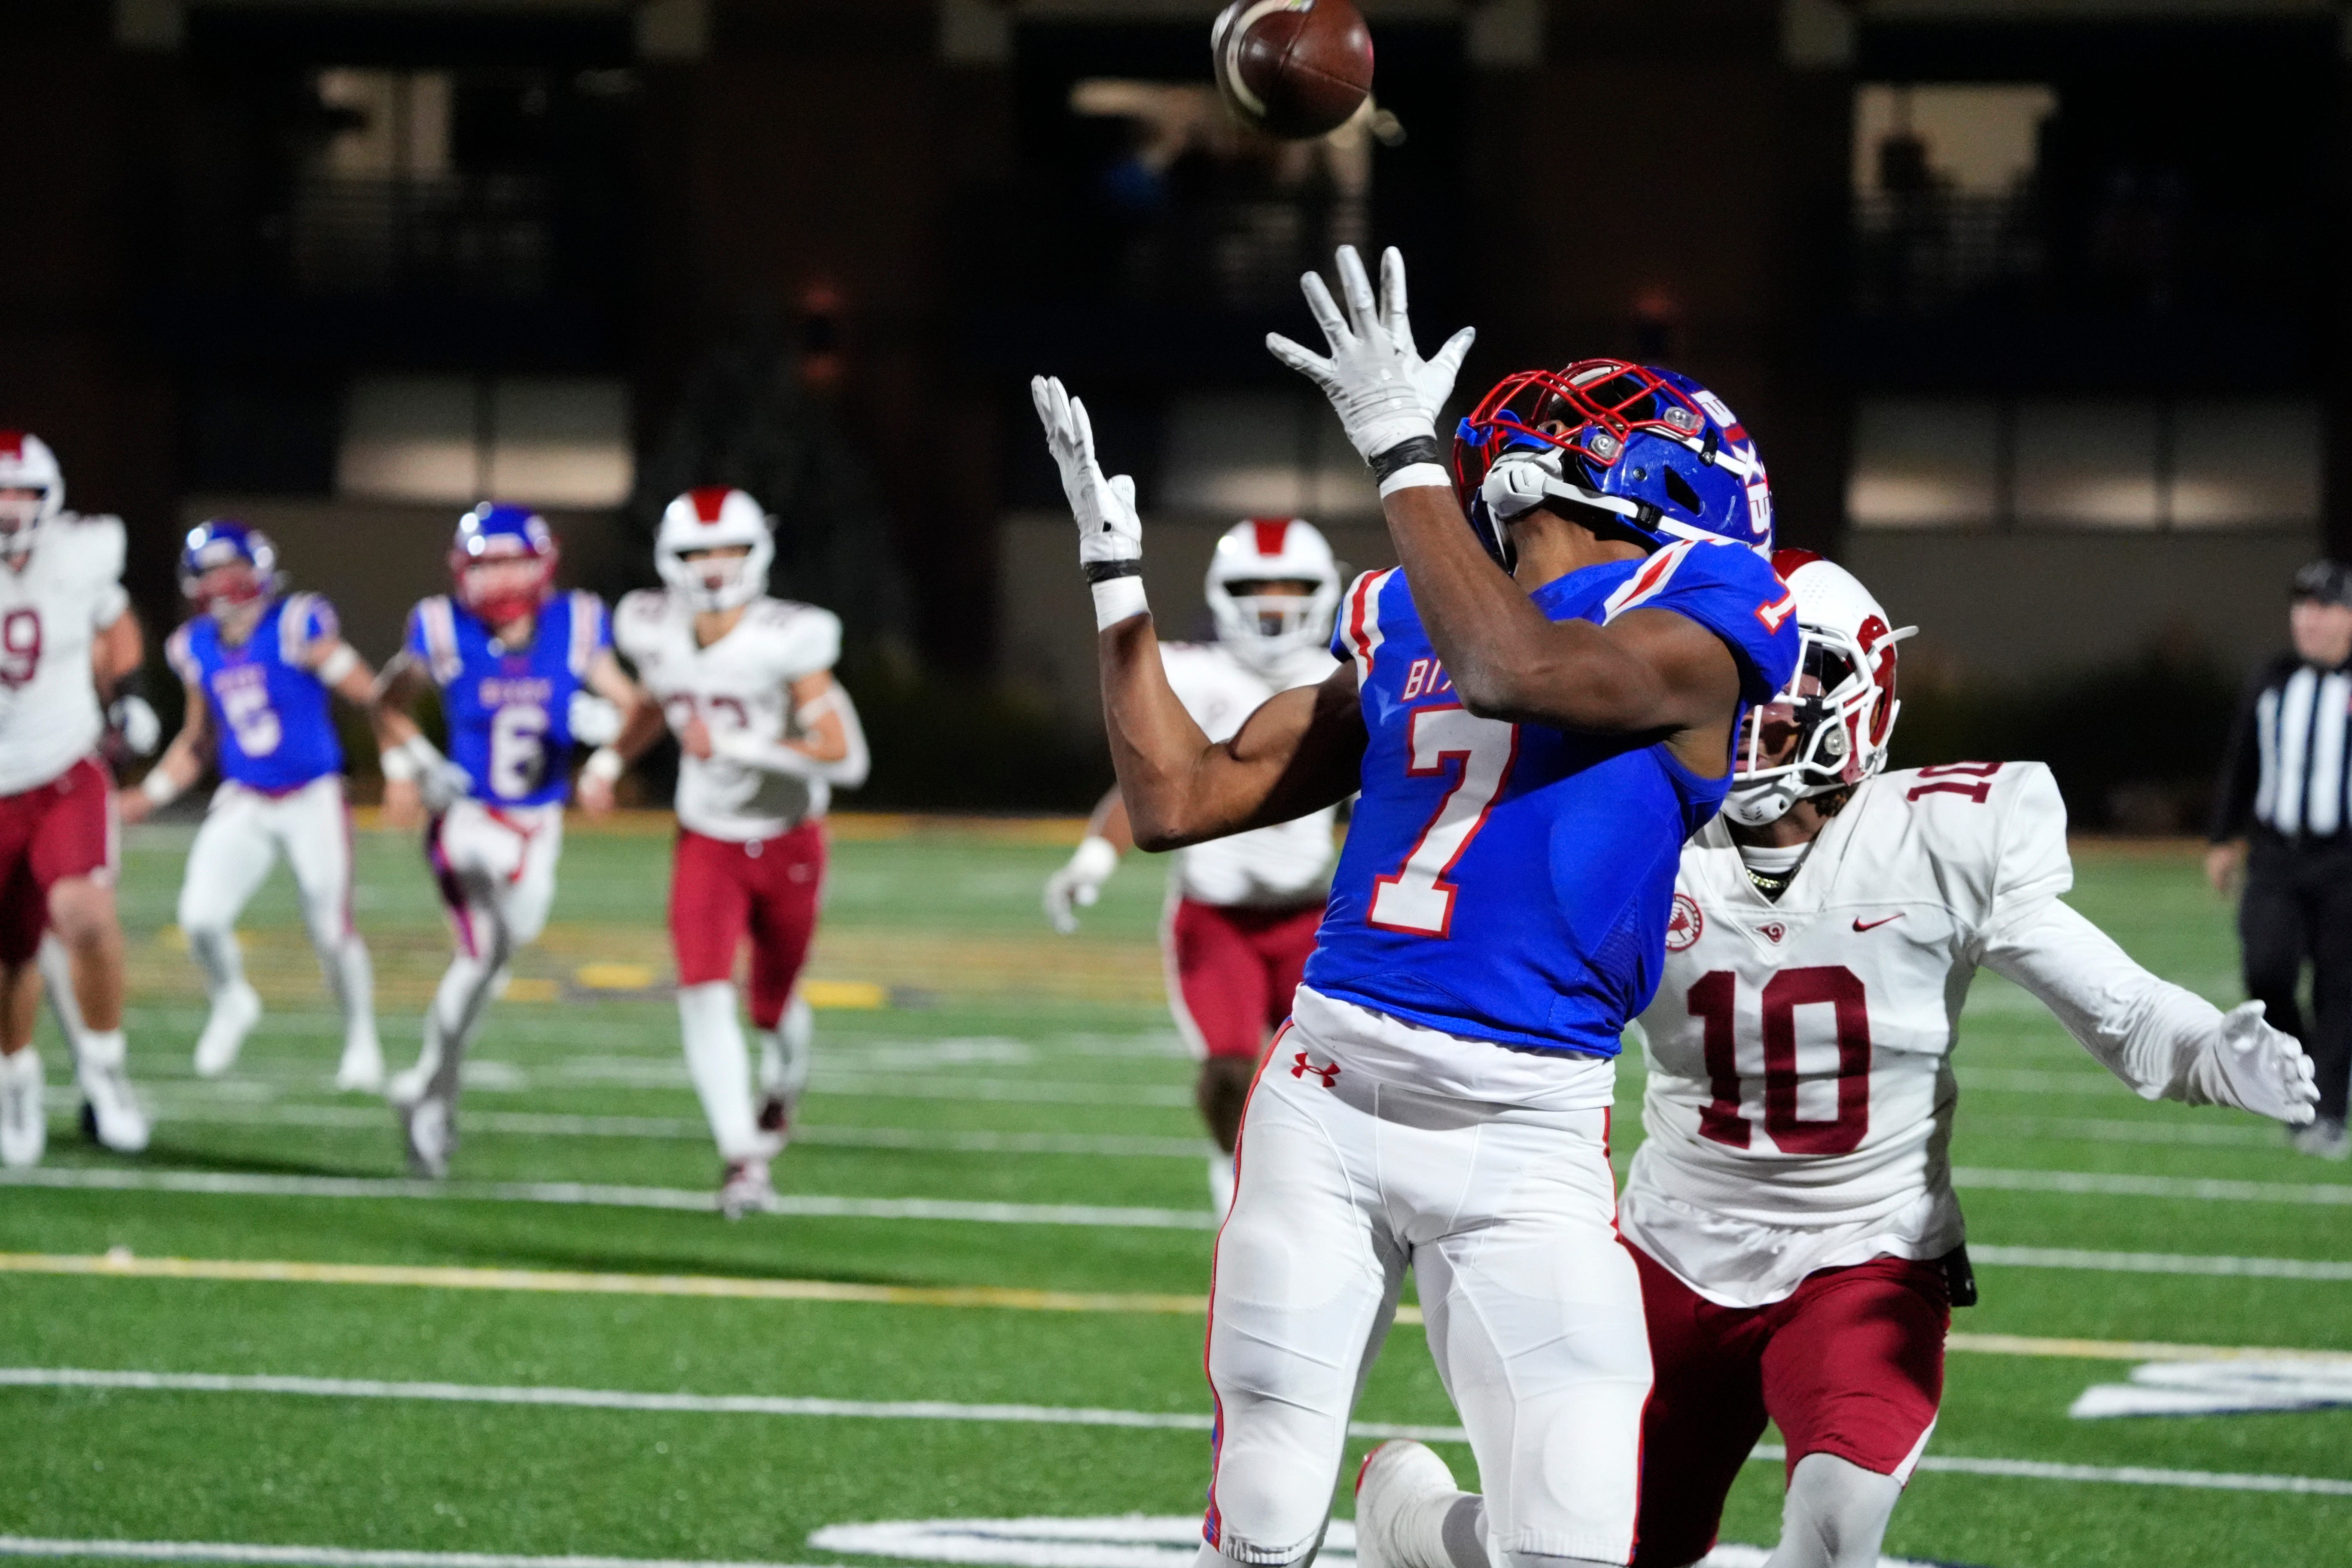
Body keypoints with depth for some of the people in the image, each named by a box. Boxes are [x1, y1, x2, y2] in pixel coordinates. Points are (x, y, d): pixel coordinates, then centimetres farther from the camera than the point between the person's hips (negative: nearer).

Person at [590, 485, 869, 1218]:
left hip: (787, 846, -2)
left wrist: (737, 746, -33)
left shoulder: (788, 641, -23)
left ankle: (786, 1073, 50)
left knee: (772, 1007, 13)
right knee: (704, 994, -19)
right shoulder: (653, 629, -9)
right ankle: (741, 1158, -16)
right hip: (707, 845, 2)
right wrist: (614, 757, 2)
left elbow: (844, 756, -26)